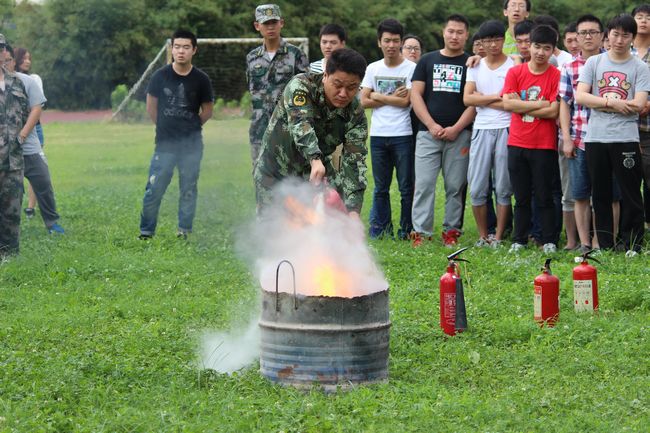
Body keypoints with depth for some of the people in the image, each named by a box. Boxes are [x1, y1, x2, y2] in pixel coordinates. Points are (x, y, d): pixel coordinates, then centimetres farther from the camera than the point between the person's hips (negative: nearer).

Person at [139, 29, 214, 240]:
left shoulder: (201, 79, -2)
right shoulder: (160, 76, -3)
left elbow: (207, 110, 9)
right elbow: (151, 106, 9)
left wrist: (190, 128, 9)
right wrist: (165, 127, 11)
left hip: (192, 144, 0)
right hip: (165, 143, 0)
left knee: (188, 189, 7)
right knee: (154, 189, -2)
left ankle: (185, 230, 17)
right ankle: (146, 231, 8)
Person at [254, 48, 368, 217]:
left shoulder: (356, 115, -13)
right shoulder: (300, 86, -22)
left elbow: (354, 161, -18)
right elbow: (300, 122, -39)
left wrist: (353, 209, -33)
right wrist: (315, 159, -57)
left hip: (316, 171, 3)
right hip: (275, 171, -3)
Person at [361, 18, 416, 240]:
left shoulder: (411, 68, -3)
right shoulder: (373, 68, 9)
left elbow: (405, 101, -12)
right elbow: (364, 101, 3)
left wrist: (379, 96, -3)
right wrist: (392, 98, -5)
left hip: (403, 135, -4)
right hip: (378, 135, 4)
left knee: (406, 186, 0)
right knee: (380, 187, 10)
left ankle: (407, 229, 6)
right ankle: (380, 227, 17)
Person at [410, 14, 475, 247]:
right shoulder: (428, 60, 13)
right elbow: (415, 95, 7)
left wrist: (456, 128, -10)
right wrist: (432, 125, -5)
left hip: (459, 135, -1)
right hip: (428, 132, 1)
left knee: (455, 186, 0)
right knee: (424, 184, -5)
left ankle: (451, 231, 6)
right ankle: (420, 232, -4)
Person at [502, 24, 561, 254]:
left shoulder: (556, 76, -4)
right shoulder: (515, 72, 4)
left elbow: (553, 111, -12)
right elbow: (507, 103, -8)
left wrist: (522, 106, -9)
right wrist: (538, 104, -11)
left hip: (544, 146, -2)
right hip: (517, 144, 3)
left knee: (544, 197, 2)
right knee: (521, 197, 9)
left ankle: (549, 241, 9)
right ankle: (519, 241, 16)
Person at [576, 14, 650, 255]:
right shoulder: (594, 63, 8)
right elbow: (580, 96, -3)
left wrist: (599, 103, -8)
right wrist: (612, 102, -12)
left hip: (626, 138, -2)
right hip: (595, 137, 2)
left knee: (631, 195, 0)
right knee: (600, 195, 8)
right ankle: (605, 248, 15)